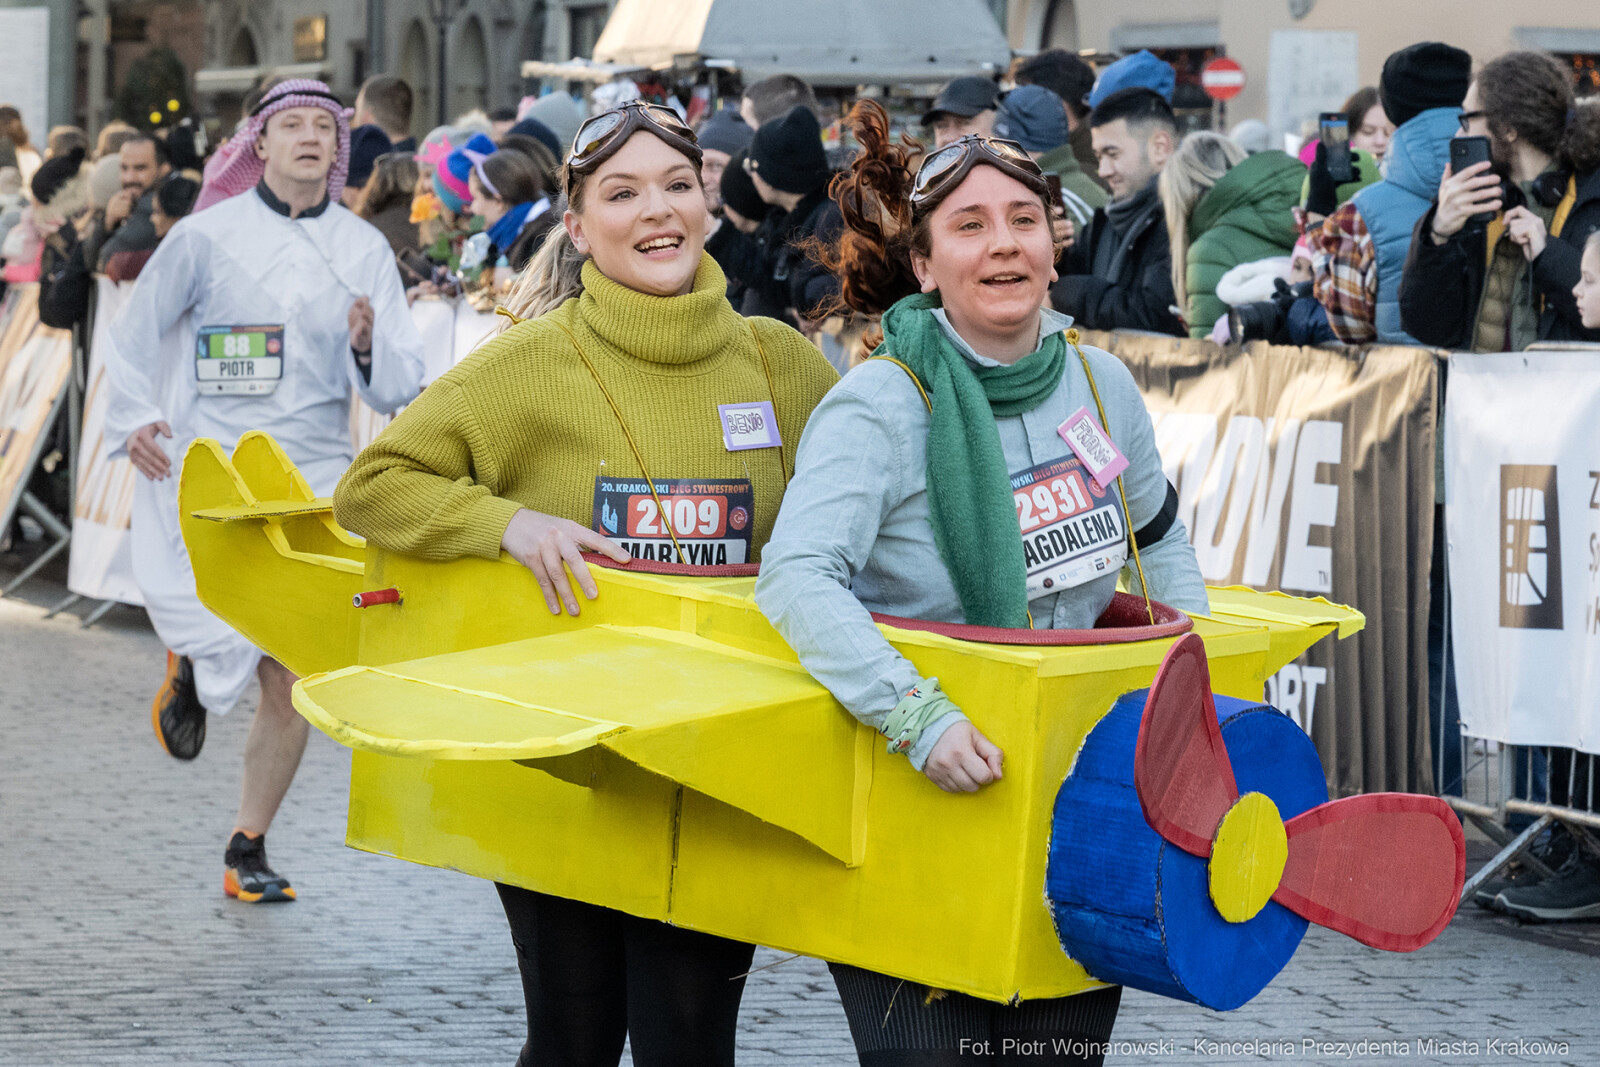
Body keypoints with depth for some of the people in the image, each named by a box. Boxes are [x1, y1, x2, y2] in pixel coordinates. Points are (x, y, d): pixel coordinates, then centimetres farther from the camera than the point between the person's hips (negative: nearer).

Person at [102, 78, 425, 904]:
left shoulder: (365, 249, 5)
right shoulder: (208, 235, 0)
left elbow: (400, 387, 2)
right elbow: (134, 335, 11)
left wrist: (370, 347, -18)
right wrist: (134, 420, -2)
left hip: (313, 480, 2)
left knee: (292, 685, 1)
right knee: (221, 647, -18)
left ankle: (247, 849, 18)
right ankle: (188, 670, 21)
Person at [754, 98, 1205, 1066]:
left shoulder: (1101, 385, 4)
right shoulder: (883, 406, -14)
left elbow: (1160, 533, 24)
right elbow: (796, 580, -28)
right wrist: (915, 713, -39)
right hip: (910, 803, -5)